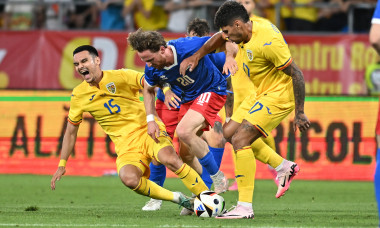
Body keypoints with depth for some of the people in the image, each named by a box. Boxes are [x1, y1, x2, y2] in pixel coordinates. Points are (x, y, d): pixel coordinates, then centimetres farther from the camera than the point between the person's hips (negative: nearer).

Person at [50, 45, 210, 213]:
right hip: (126, 145, 2)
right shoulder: (79, 95, 7)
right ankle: (177, 198, -14)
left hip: (147, 131, -2)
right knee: (128, 178, -32)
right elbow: (71, 132, 18)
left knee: (169, 158, -35)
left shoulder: (121, 76, -3)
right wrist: (61, 165, 15)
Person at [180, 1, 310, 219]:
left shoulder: (268, 41, -29)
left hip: (279, 95, -10)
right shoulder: (247, 28, -1)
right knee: (229, 132, 14)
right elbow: (220, 38, 22)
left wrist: (299, 114, -22)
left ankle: (245, 207, -18)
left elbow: (297, 74, -25)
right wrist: (196, 56, 12)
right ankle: (283, 167, 22)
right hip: (261, 93, 10)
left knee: (240, 139, -19)